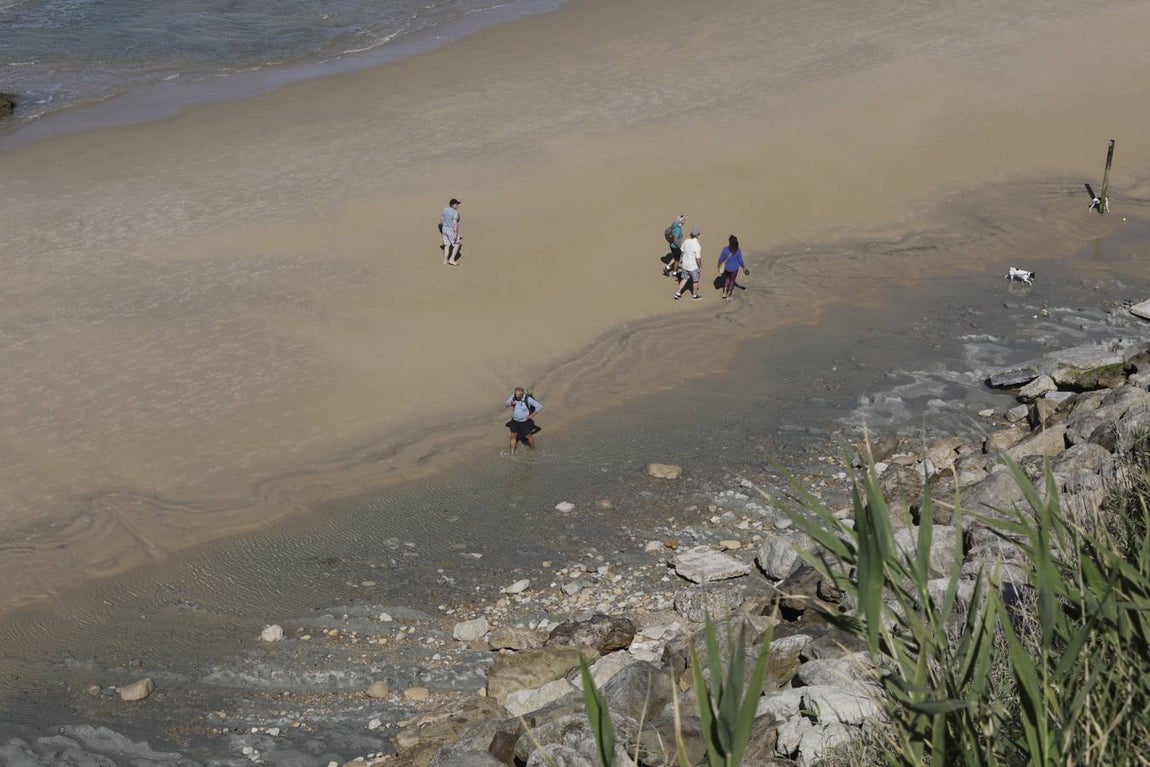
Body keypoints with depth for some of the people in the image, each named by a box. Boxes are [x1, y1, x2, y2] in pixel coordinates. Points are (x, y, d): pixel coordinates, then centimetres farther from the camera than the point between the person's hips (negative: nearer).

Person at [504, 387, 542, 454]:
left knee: (528, 436, 11)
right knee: (513, 436, 0)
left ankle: (533, 449, 36)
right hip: (515, 421, 3)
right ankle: (512, 453, 8)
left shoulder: (527, 399, -26)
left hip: (525, 422, -3)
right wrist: (510, 403, -29)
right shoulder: (513, 396, -13)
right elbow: (505, 405, -5)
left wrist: (531, 415, -19)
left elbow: (539, 406, -22)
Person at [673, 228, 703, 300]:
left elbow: (682, 251, 7)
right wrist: (700, 267, -9)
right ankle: (694, 296, 30)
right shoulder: (697, 245, -26)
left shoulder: (686, 242, -7)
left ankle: (678, 293, 20)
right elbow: (698, 258, -23)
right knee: (695, 281, 15)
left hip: (685, 264, 6)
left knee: (685, 278, 22)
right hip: (693, 266, -6)